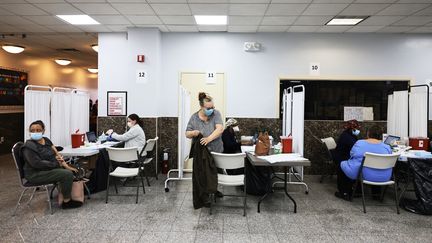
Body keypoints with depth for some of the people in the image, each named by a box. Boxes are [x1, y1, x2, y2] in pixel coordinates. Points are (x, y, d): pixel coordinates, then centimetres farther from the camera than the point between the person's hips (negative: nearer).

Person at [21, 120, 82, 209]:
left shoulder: (46, 140, 8)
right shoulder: (29, 146, -16)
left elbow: (57, 154, 7)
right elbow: (37, 163, -24)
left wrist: (67, 166, -4)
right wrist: (56, 164, -17)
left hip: (50, 168, 9)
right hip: (36, 174, -8)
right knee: (67, 174, -22)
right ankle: (66, 202, -8)